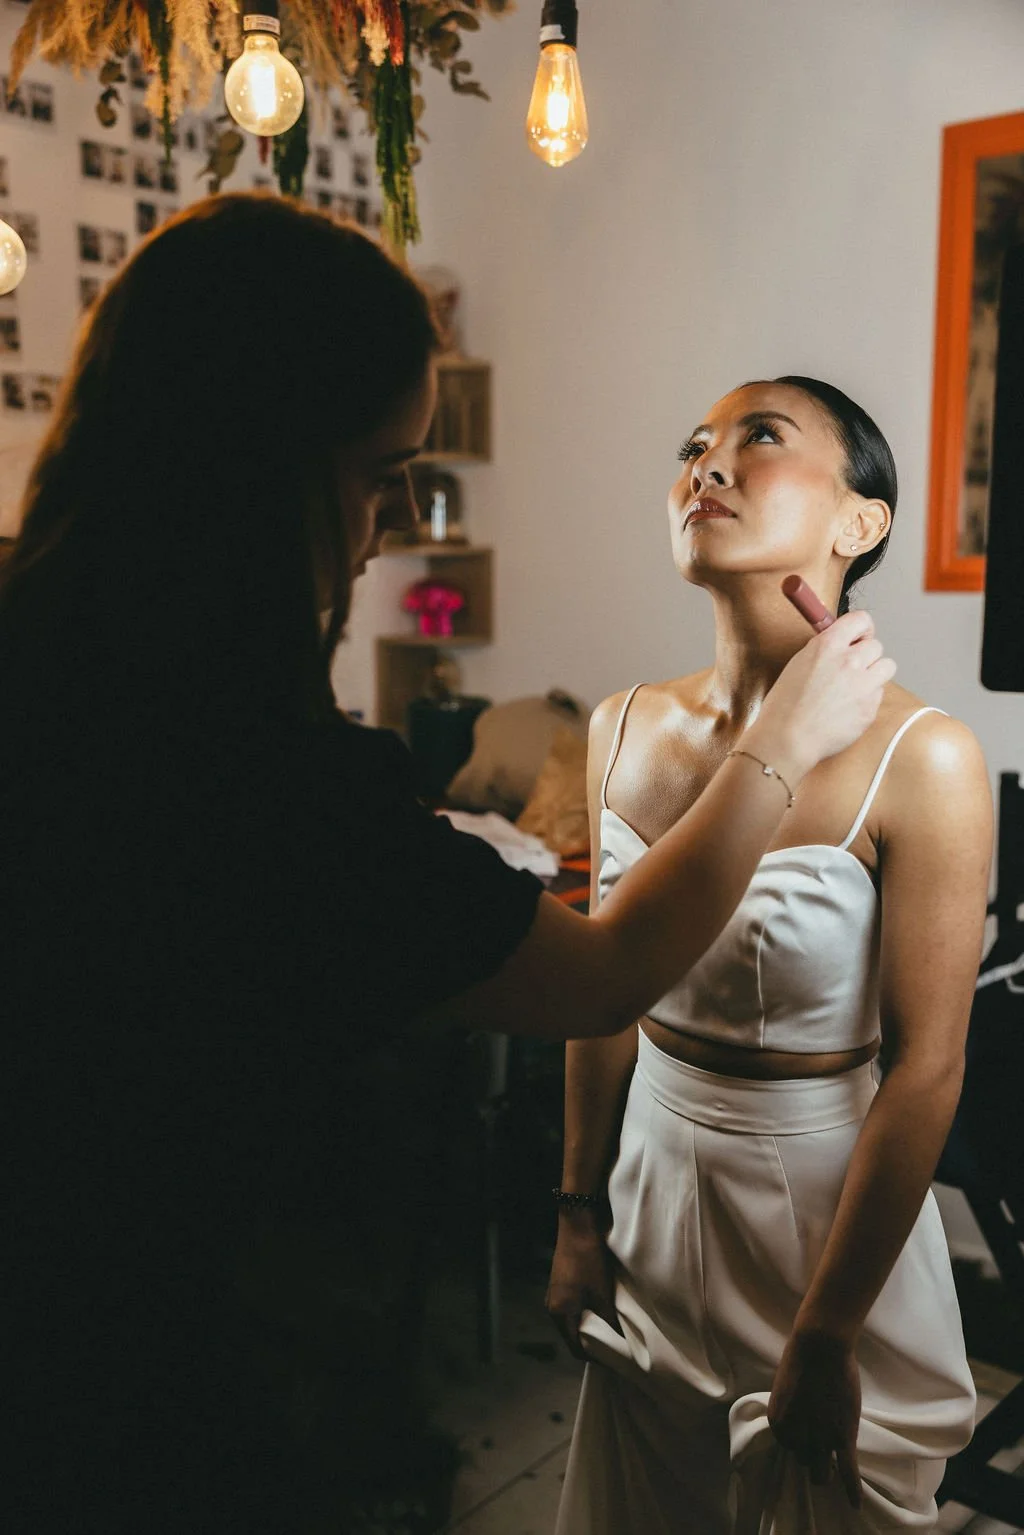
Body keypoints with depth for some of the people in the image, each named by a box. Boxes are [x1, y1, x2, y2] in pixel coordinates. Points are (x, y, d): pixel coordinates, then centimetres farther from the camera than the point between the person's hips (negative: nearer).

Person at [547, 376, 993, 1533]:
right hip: (654, 1179, 5)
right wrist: (580, 1218, 8)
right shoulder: (626, 728, -4)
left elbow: (927, 1070, -17)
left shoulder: (919, 760, -20)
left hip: (825, 1191, -4)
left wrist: (827, 1335, -12)